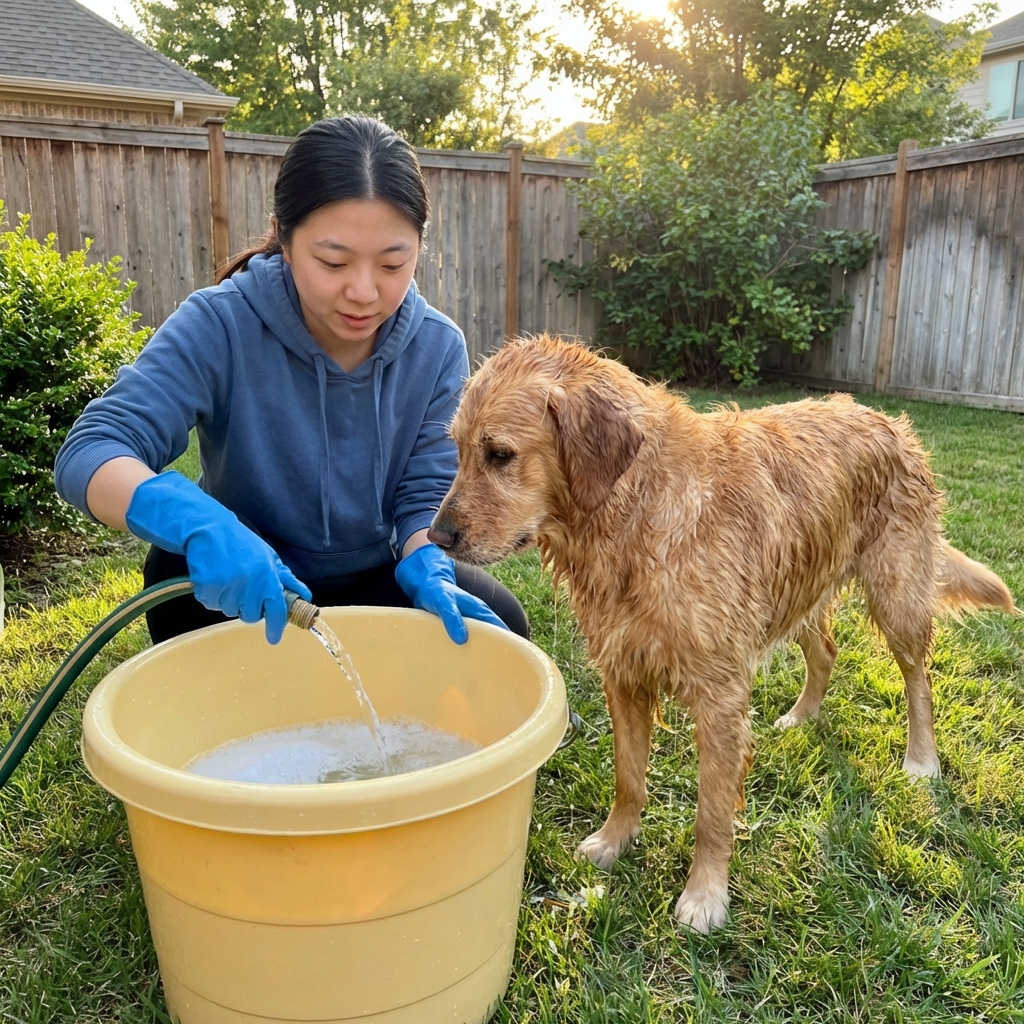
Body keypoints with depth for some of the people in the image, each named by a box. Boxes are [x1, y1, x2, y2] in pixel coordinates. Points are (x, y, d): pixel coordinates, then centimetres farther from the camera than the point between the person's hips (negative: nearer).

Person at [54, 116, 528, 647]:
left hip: (373, 584, 3)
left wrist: (427, 570, -33)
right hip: (237, 592, -2)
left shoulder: (438, 347, -12)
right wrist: (199, 524, -50)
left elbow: (426, 492, -10)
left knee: (498, 621, -20)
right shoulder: (221, 326, -22)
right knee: (177, 569, -33)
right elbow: (91, 452, -30)